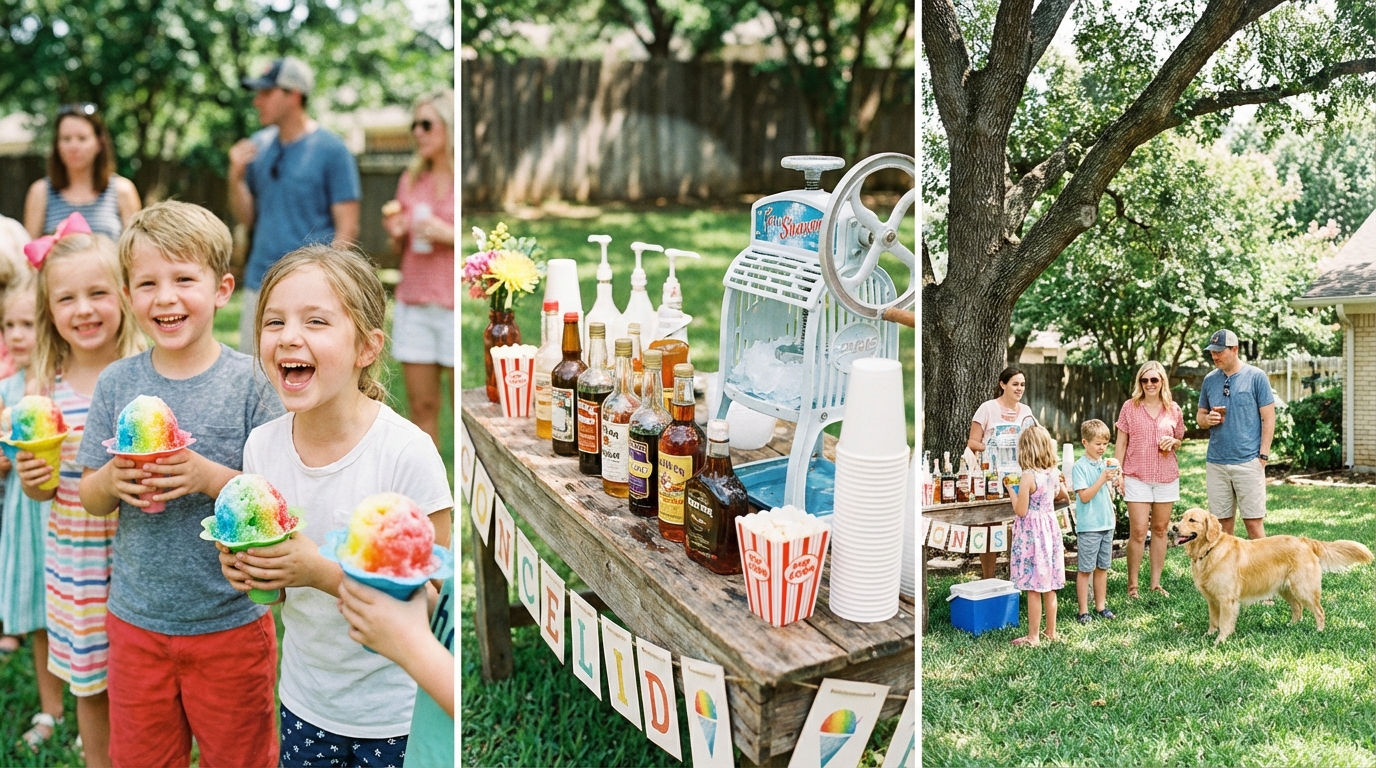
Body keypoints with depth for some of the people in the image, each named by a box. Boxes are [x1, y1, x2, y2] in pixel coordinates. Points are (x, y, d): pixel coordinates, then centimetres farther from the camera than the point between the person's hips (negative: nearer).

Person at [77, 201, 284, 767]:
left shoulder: (251, 382, -11)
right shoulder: (117, 383, -1)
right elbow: (88, 497, 5)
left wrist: (209, 477, -26)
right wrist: (112, 480, -17)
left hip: (230, 620, -3)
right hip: (136, 617, 3)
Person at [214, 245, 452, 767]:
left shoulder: (407, 453, -23)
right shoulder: (262, 445, -7)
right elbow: (276, 578, 7)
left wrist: (322, 571, -28)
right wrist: (241, 565, -15)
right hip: (305, 701, 4)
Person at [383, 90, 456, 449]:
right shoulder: (410, 180, 13)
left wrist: (448, 235, -14)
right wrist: (396, 235, 0)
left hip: (455, 307, -5)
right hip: (413, 305, 5)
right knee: (421, 406, 5)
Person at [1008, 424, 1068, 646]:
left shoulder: (1028, 477, -19)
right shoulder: (1054, 473, 3)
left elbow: (1020, 510, -18)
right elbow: (1063, 495, 22)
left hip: (1031, 534, -7)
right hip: (1050, 529, 7)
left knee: (1033, 588, -1)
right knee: (1049, 586, 15)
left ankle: (1033, 636, 4)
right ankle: (1051, 632, 24)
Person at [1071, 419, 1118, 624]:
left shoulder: (1105, 464, 9)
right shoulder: (1080, 467, -10)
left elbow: (1109, 494, 15)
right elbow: (1084, 496, -16)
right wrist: (1102, 479, -21)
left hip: (1106, 523, 6)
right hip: (1088, 526, -6)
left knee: (1102, 567, 13)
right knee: (1085, 569, 0)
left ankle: (1101, 606, 23)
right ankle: (1083, 611, 5)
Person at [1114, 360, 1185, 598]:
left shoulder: (1173, 410, 5)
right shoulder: (1130, 407, -1)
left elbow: (1179, 441, 17)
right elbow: (1121, 442, 2)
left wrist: (1173, 442, -6)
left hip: (1167, 477, 3)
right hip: (1137, 477, -3)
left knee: (1160, 529, 8)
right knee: (1138, 532, -6)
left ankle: (1155, 582, 18)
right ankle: (1132, 584, 4)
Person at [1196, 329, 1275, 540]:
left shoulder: (1256, 376, -2)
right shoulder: (1210, 379, 11)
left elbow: (1268, 417, -2)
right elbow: (1199, 415, 19)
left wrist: (1263, 455, -8)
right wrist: (1207, 419, -5)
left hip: (1248, 461, -4)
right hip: (1215, 463, 4)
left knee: (1254, 522, -3)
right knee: (1221, 522, 8)